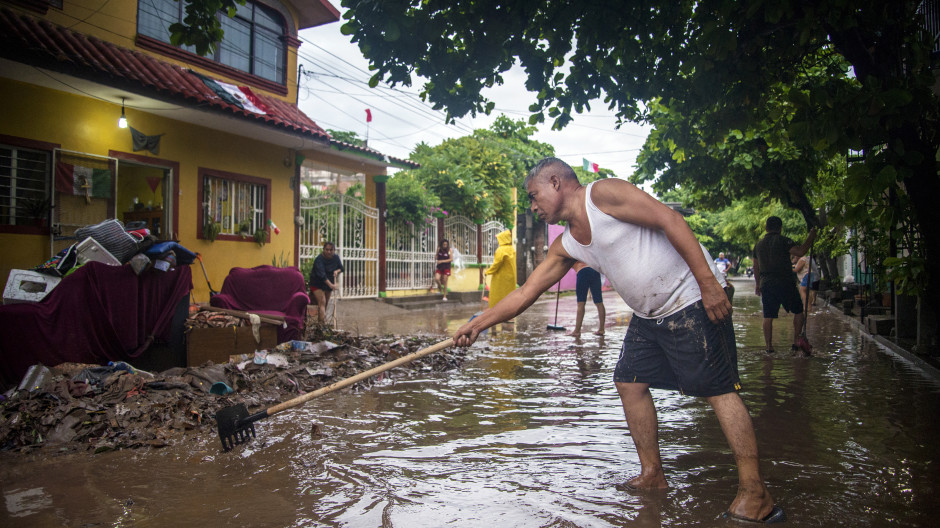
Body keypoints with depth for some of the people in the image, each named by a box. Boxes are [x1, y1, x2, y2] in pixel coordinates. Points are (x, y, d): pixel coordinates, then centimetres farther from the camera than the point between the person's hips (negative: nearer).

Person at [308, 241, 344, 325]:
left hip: (329, 284, 6)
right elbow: (321, 274, -35)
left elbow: (341, 268, 6)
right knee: (322, 302, -19)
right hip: (317, 284, -6)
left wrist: (337, 271, -19)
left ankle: (319, 321, 26)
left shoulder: (336, 258, -4)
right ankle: (323, 323, -28)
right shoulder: (319, 259, -24)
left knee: (326, 304, 11)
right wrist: (330, 284, -47)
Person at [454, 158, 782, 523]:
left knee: (718, 389, -9)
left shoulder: (603, 194, -15)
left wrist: (708, 283, -23)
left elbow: (671, 221, -19)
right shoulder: (566, 246, 9)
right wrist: (477, 324, 8)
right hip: (649, 315, 9)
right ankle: (653, 474, 20)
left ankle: (754, 494, -3)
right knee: (629, 382, 9)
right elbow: (524, 294, 11)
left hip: (691, 300, -9)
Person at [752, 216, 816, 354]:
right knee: (798, 311, 12)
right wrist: (811, 237, -5)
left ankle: (769, 346, 5)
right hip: (785, 283, -4)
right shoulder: (782, 241, -5)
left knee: (768, 317, 5)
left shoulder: (759, 244, 13)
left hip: (766, 285, 4)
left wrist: (757, 284, 29)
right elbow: (800, 252, -18)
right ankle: (796, 343, 6)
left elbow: (756, 267, 19)